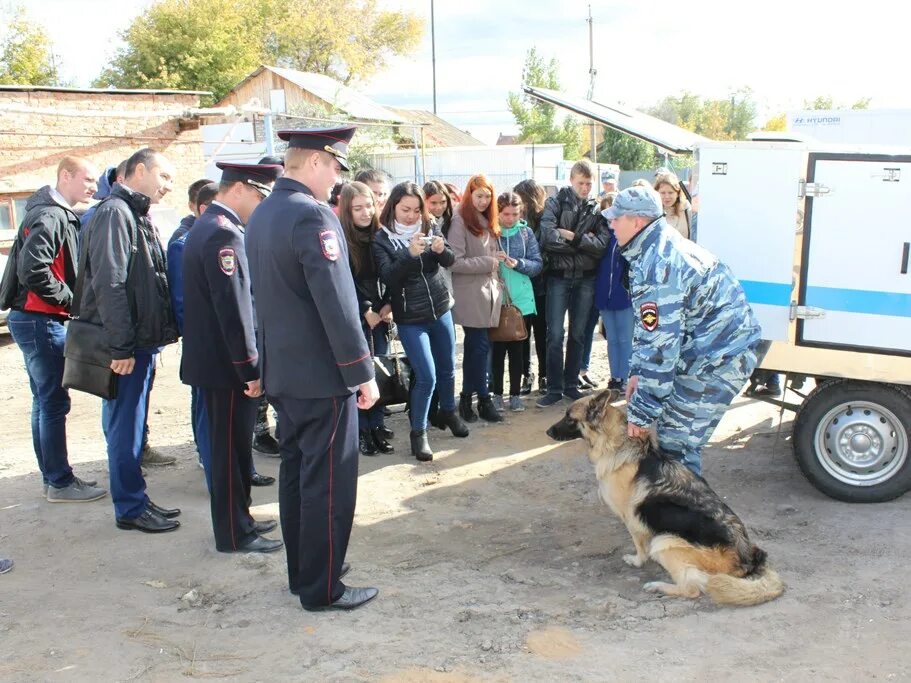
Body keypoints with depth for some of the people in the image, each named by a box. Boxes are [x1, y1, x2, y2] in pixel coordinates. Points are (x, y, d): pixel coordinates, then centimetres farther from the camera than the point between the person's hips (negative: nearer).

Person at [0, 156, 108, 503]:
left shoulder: (60, 215, 16)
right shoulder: (50, 216, -15)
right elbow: (32, 269, -25)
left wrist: (68, 299, 6)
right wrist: (68, 299, -15)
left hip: (36, 320, 10)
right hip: (40, 321, -10)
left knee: (45, 401, 15)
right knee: (54, 402, -3)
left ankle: (53, 476, 24)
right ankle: (60, 483, 5)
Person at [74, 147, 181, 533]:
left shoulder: (138, 216, 17)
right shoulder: (115, 213, -13)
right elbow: (108, 284, -21)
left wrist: (161, 334, 15)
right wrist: (121, 347, -23)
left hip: (141, 342, 10)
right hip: (127, 347, -10)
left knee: (132, 427, 16)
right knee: (124, 428, 0)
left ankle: (135, 500, 25)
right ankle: (130, 509, 9)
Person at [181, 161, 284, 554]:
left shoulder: (207, 226, 14)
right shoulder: (224, 233, -20)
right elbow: (233, 308, -24)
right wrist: (250, 368, -19)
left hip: (214, 359, 10)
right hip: (227, 364, -10)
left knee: (232, 445, 18)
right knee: (231, 448, 0)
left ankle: (238, 519, 30)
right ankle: (234, 535, 11)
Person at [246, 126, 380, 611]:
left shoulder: (260, 214, 10)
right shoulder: (313, 216, -19)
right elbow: (337, 304, -22)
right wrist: (362, 373, -16)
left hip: (281, 371, 9)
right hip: (321, 374, -9)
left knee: (296, 472, 17)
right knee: (328, 482, 1)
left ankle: (302, 571, 29)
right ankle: (323, 589, 11)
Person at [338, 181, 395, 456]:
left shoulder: (378, 235, 7)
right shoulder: (340, 239, -8)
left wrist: (388, 305, -3)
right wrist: (366, 311, -11)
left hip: (379, 314, 5)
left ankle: (377, 425, 16)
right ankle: (362, 431, 8)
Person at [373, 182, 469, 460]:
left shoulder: (429, 229, 2)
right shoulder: (382, 239, -9)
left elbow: (449, 261, -4)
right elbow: (388, 278, -20)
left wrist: (441, 249, -27)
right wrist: (410, 253, -35)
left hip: (441, 310, 5)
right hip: (410, 319, -5)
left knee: (447, 368, 18)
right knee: (426, 376, -9)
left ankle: (447, 412, 43)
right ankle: (418, 432, 8)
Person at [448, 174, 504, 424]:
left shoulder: (487, 222, 15)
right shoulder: (460, 221, -10)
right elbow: (455, 262, -17)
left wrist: (498, 259, 7)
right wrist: (488, 263, -15)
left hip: (488, 292, 8)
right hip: (470, 295, -8)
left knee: (475, 347, 11)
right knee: (480, 347, -5)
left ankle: (467, 399, 19)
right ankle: (483, 400, 6)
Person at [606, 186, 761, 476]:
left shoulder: (658, 264, -25)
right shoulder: (659, 247, 9)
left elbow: (659, 345, -26)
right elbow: (648, 326, 17)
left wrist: (642, 412, -20)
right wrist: (637, 372, 13)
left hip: (719, 355, -10)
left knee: (676, 443, -5)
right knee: (670, 429, 16)